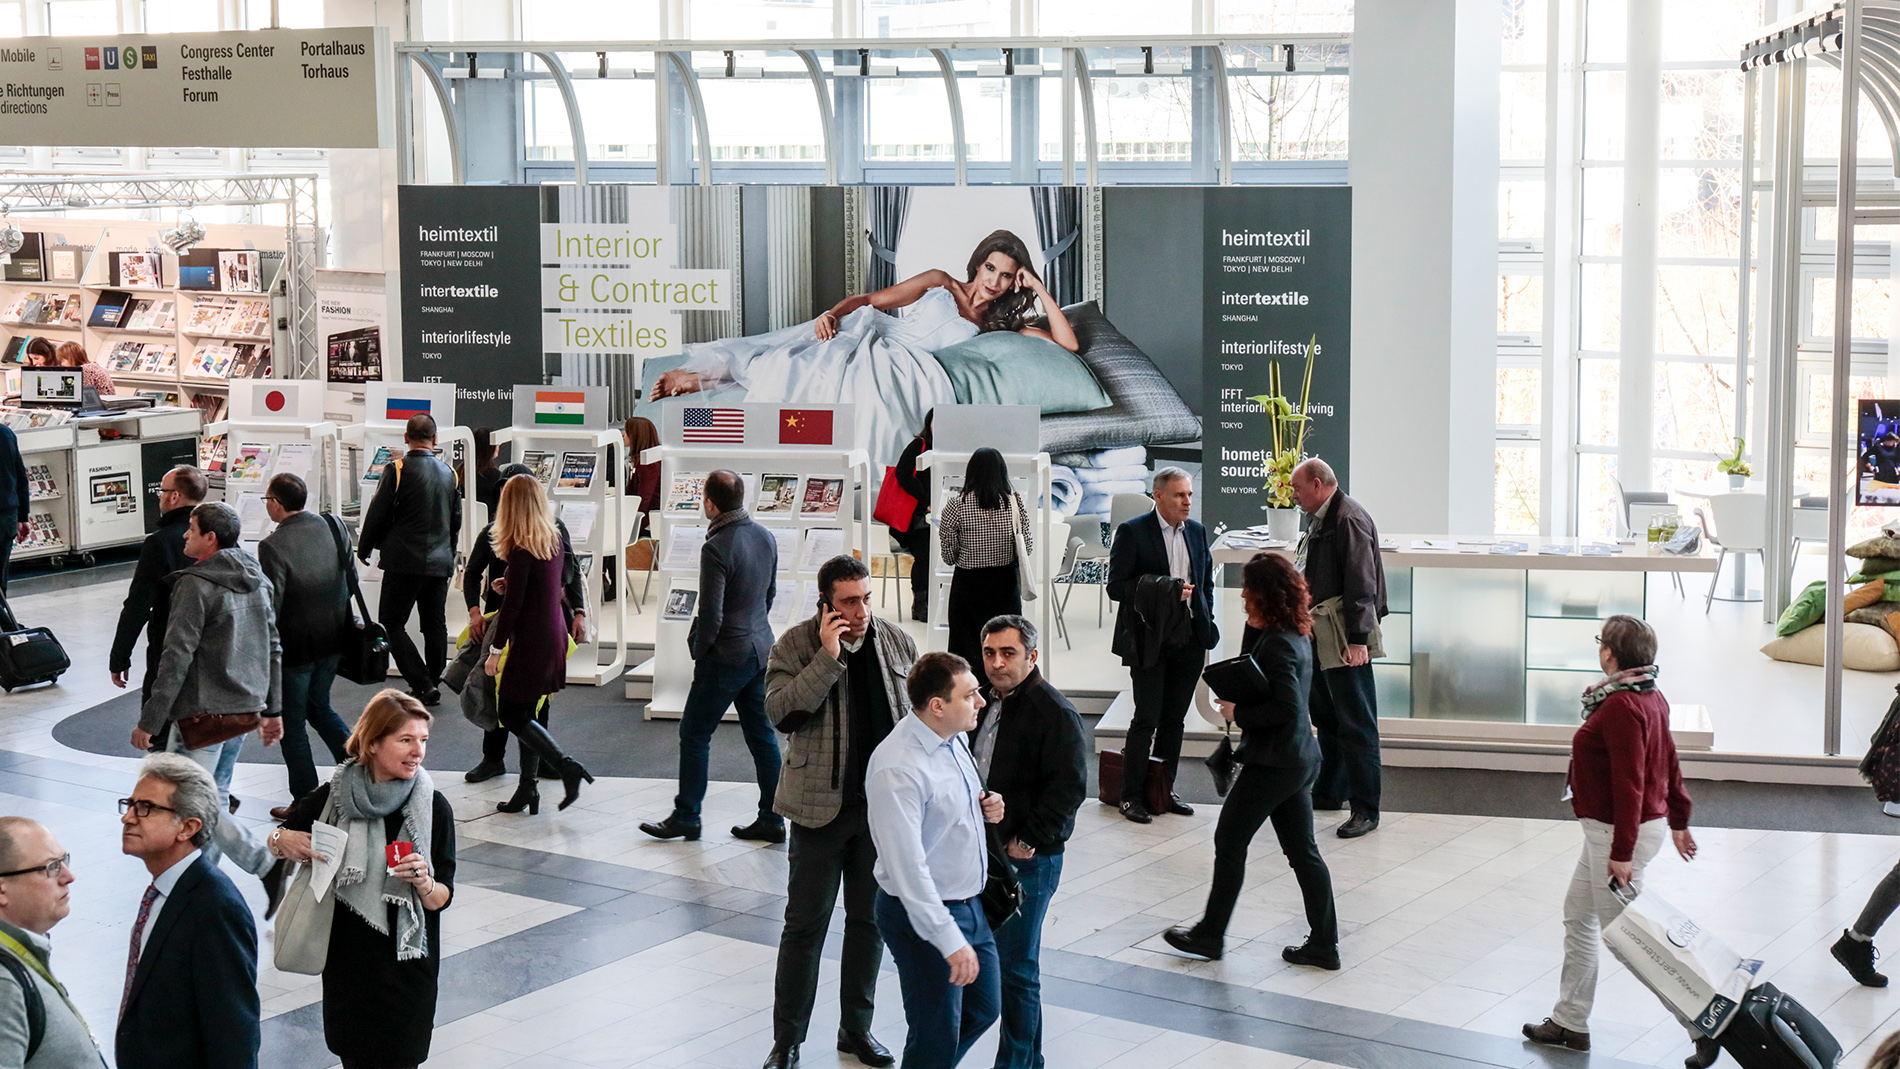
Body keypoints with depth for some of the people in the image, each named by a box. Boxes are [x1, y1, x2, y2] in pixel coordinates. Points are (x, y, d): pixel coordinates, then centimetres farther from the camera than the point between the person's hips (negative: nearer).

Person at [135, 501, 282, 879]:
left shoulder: (196, 585, -15)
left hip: (203, 712, -8)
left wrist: (149, 721, -16)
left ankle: (267, 865, -13)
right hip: (244, 707, 8)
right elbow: (273, 649, 14)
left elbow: (177, 658, -19)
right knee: (215, 796, 17)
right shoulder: (259, 581, 10)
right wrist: (273, 710, 20)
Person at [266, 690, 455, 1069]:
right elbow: (277, 841, 11)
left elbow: (441, 899, -5)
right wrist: (281, 841, -11)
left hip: (406, 964, -1)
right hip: (347, 961, 1)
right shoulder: (333, 798, -7)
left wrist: (424, 883, -26)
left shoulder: (433, 807, -9)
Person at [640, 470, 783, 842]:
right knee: (761, 735, 12)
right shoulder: (766, 538, 3)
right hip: (761, 649, 8)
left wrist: (698, 649, -5)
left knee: (694, 734, 5)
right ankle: (771, 819, 15)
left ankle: (685, 818, 12)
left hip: (727, 656, -8)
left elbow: (711, 616, -21)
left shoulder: (717, 548, -21)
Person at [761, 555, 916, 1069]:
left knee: (870, 919, 14)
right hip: (821, 807, -4)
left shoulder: (897, 643, 3)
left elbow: (921, 714, 12)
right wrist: (827, 659, -26)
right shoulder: (795, 645, -8)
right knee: (805, 925, 1)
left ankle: (857, 1026, 28)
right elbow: (779, 711, -22)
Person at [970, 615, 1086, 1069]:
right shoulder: (986, 703, 11)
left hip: (1027, 861, -9)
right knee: (984, 959, 15)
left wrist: (1028, 840, -18)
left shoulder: (1055, 713, -15)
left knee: (1016, 968, -3)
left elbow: (1069, 788, -20)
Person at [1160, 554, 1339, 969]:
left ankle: (1209, 935, 16)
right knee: (1302, 850, 12)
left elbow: (1287, 708, -25)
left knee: (1230, 842, 5)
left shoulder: (1276, 643, -21)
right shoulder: (1297, 635, 8)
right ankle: (1323, 944, 14)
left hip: (1273, 761, -9)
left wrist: (1237, 713, -15)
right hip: (1301, 759, 9)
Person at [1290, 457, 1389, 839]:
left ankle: (1366, 809, -2)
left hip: (1345, 639, -10)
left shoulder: (1350, 519, -16)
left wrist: (1357, 640, -22)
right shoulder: (1321, 520, 15)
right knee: (1324, 715, 19)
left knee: (1356, 723, -6)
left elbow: (1360, 584, -20)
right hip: (1320, 635, 10)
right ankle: (1330, 791, 33)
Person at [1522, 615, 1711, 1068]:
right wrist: (1678, 821, 25)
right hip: (1627, 826, 11)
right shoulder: (1650, 697, 6)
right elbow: (1670, 764, 15)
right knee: (1578, 916, 19)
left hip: (1620, 832, -11)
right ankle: (1569, 1023, 28)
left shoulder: (1621, 707, -24)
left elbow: (1629, 783, -26)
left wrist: (1621, 853, -24)